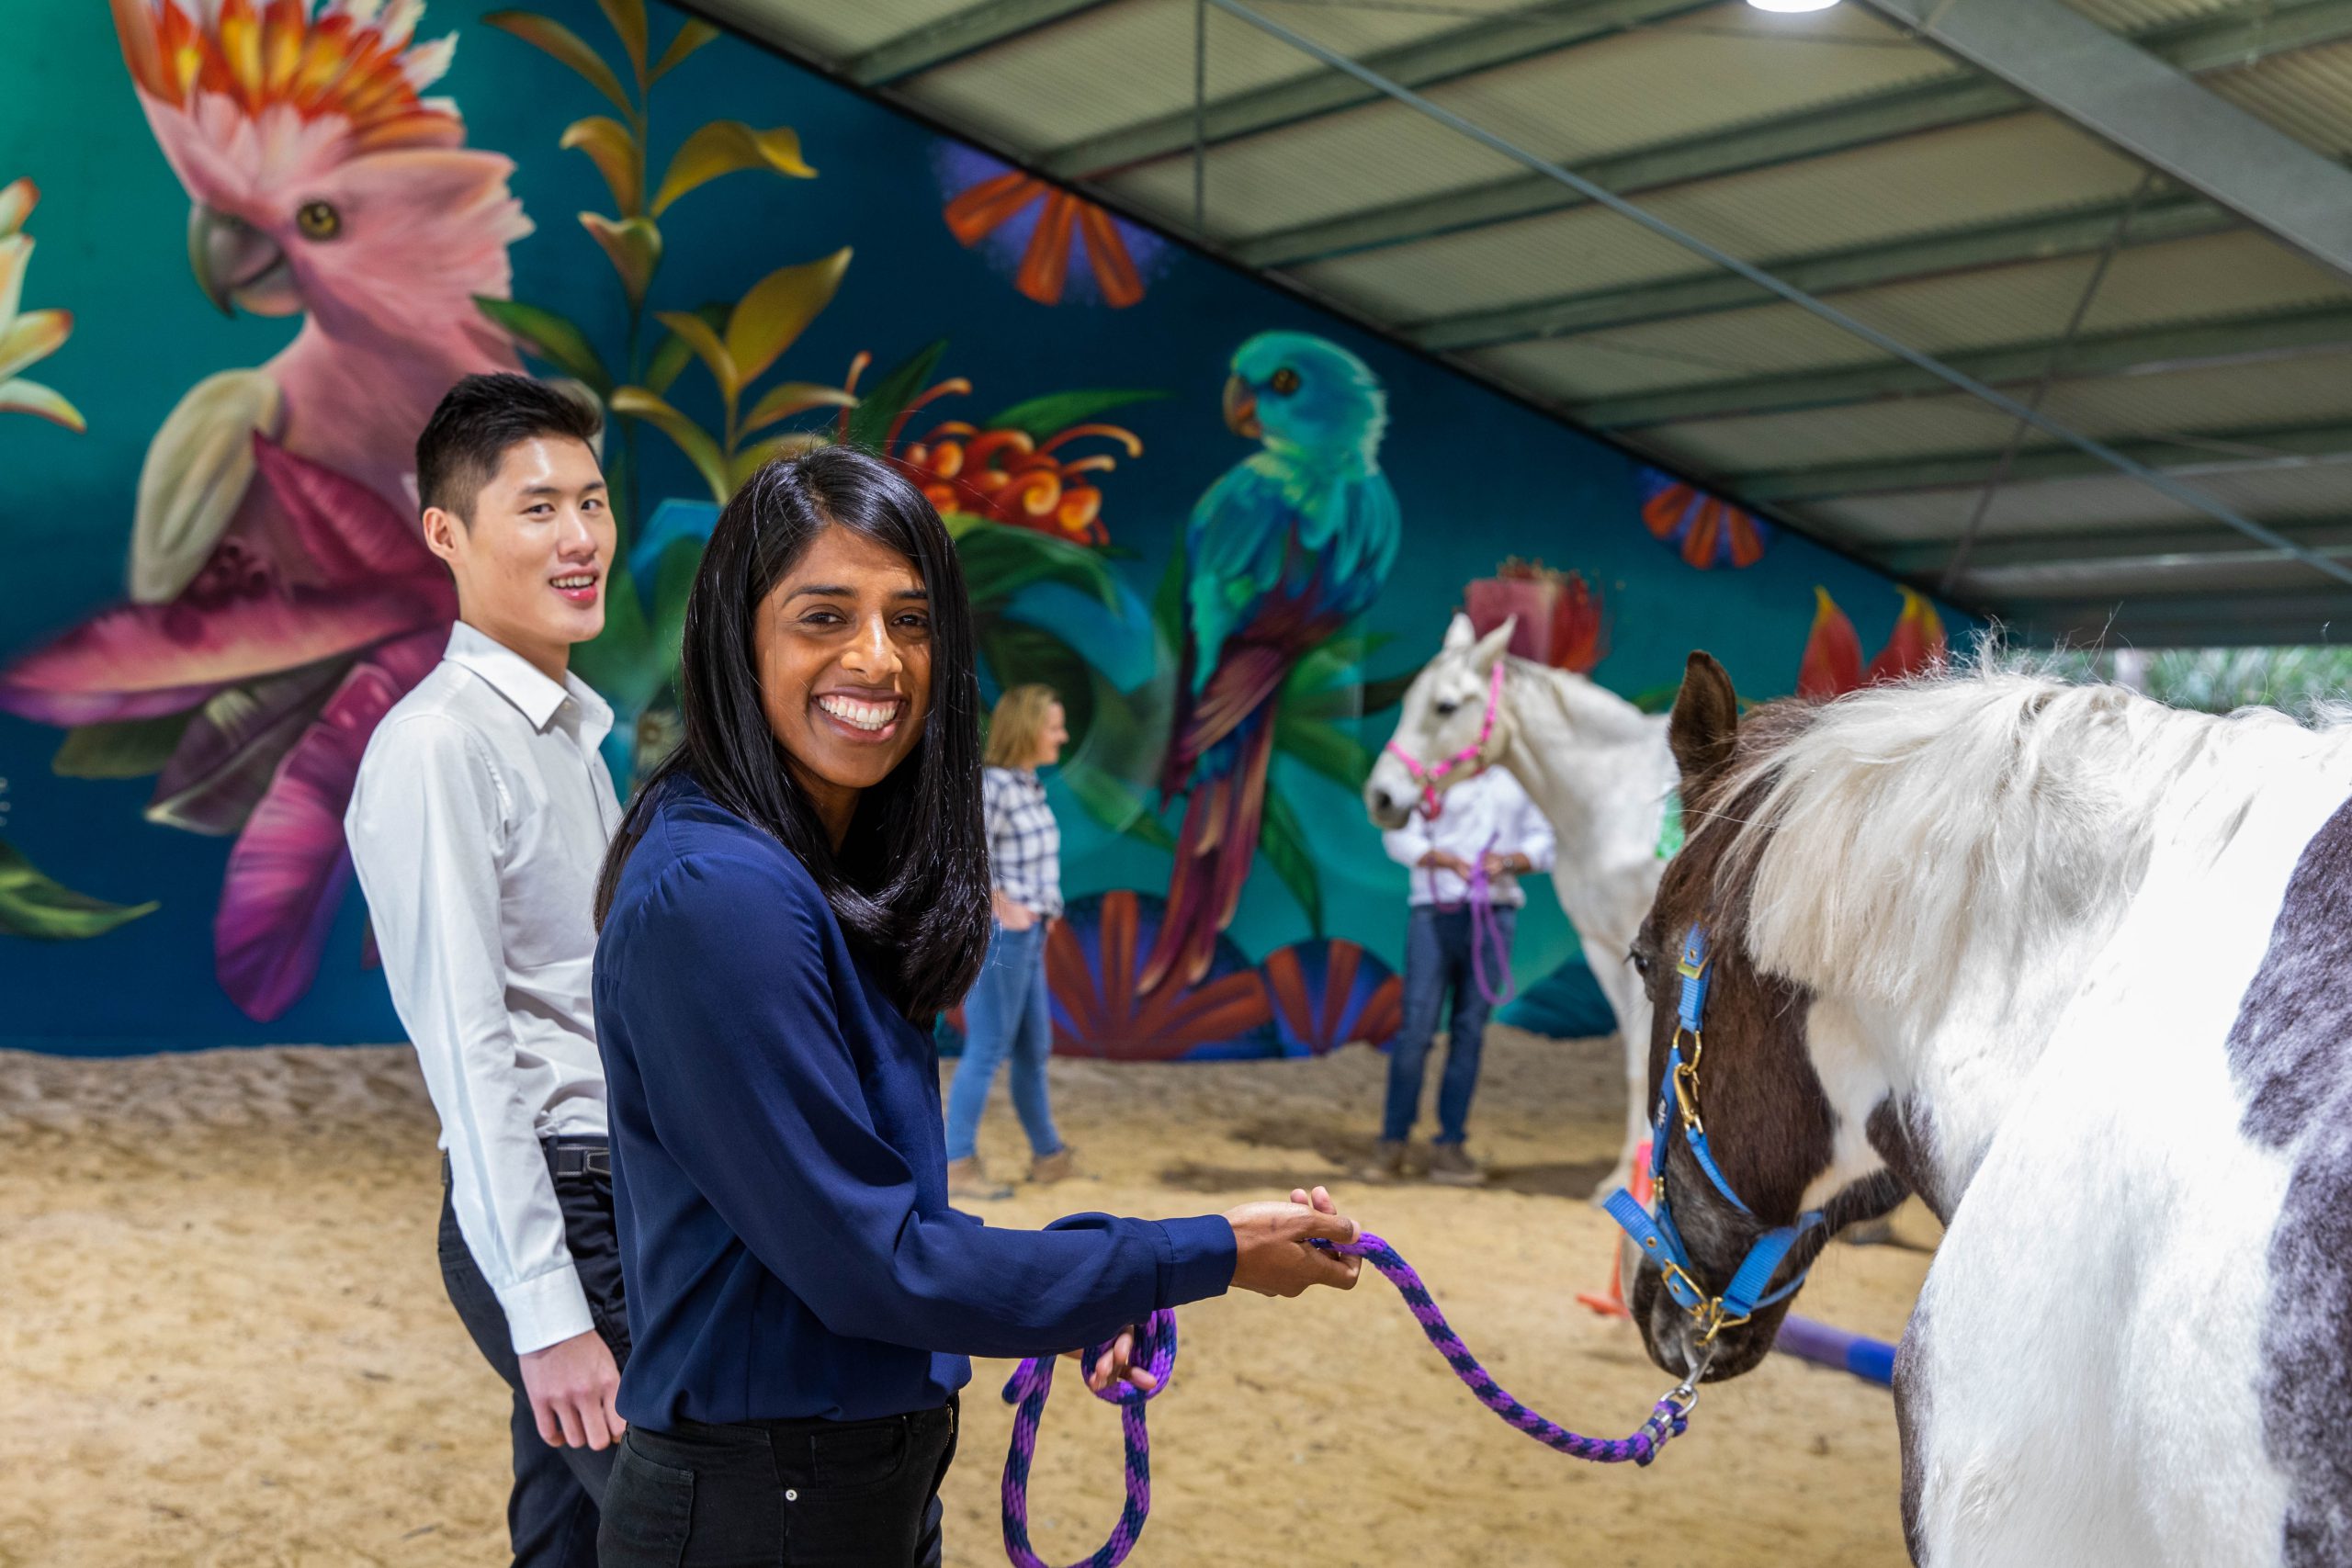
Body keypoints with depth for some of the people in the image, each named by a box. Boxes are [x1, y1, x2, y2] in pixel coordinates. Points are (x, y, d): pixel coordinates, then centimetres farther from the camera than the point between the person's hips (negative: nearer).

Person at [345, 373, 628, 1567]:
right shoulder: (438, 746, -15)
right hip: (552, 1209, -9)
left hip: (620, 1190, 9)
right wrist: (547, 1313, -22)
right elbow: (468, 1047, -20)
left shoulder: (575, 731, 14)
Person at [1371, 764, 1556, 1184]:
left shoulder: (1516, 782, 13)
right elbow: (1399, 837, -7)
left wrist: (1510, 861, -9)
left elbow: (1542, 843, 11)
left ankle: (1450, 1148, 9)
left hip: (1494, 915, 3)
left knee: (1470, 1032, 3)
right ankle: (1392, 1145, 3)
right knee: (1417, 1028, -7)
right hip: (1437, 912, -3)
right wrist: (1446, 859, -22)